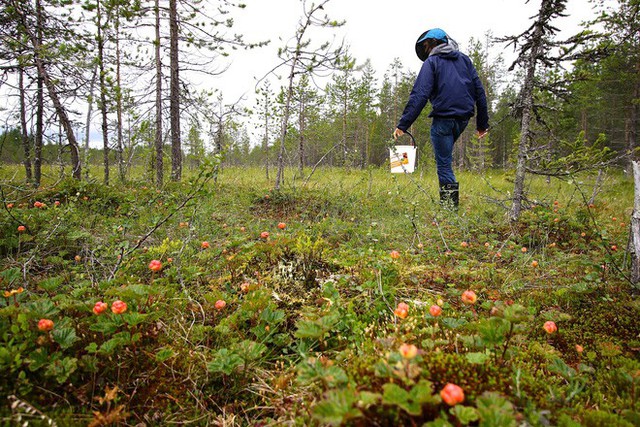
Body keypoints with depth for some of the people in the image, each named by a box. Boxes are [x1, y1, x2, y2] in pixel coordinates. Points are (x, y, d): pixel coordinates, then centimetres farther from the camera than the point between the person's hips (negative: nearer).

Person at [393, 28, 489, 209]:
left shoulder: (431, 62, -1)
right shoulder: (465, 59, 16)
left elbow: (419, 95, -14)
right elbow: (479, 92, 12)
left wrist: (403, 125, -18)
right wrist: (483, 124, 16)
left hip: (443, 118, -6)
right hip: (463, 118, 6)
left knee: (444, 164, 0)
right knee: (445, 158, 25)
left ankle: (450, 204, 0)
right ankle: (450, 201, 21)